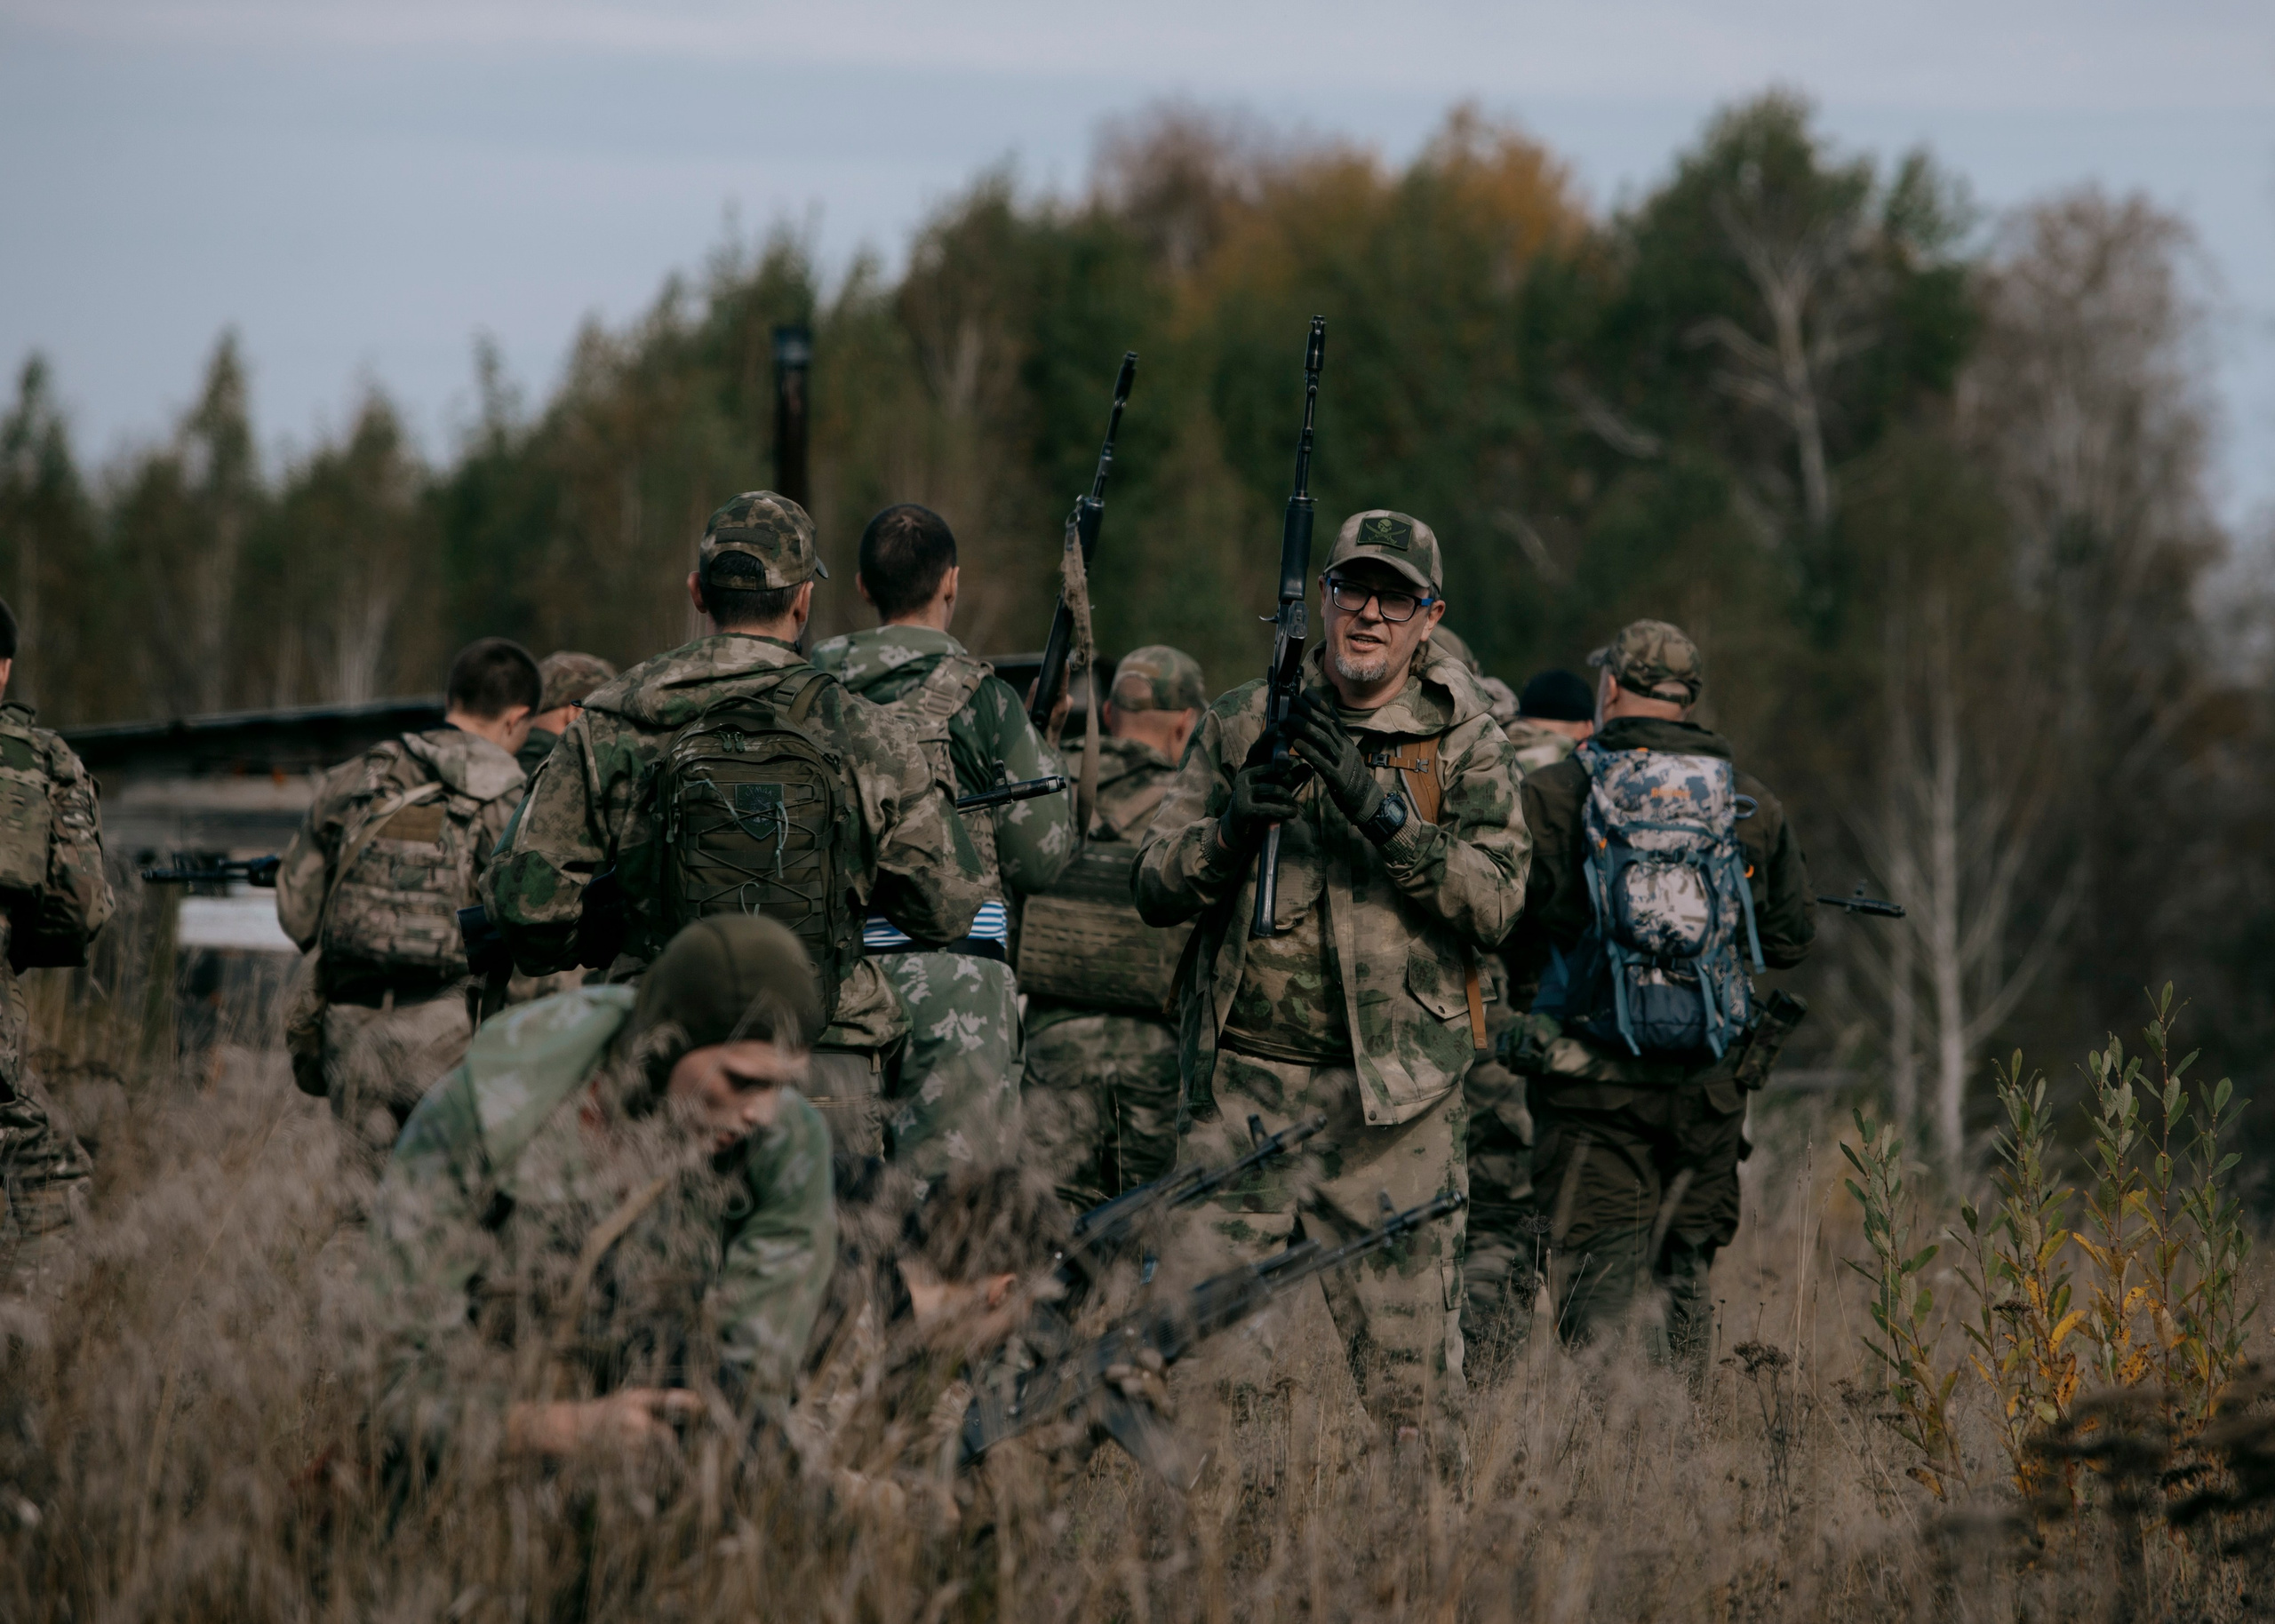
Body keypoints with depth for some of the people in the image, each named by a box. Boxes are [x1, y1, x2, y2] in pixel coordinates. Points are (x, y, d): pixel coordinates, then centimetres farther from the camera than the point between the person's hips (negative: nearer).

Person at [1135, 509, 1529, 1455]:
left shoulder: (1464, 744, 5)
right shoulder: (1243, 724, 9)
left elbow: (1495, 902, -7)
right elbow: (1156, 889, 8)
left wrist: (1377, 806, -17)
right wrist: (1232, 828, -12)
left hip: (1390, 1098, -2)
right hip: (1243, 1084, 2)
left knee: (1403, 1358, -3)